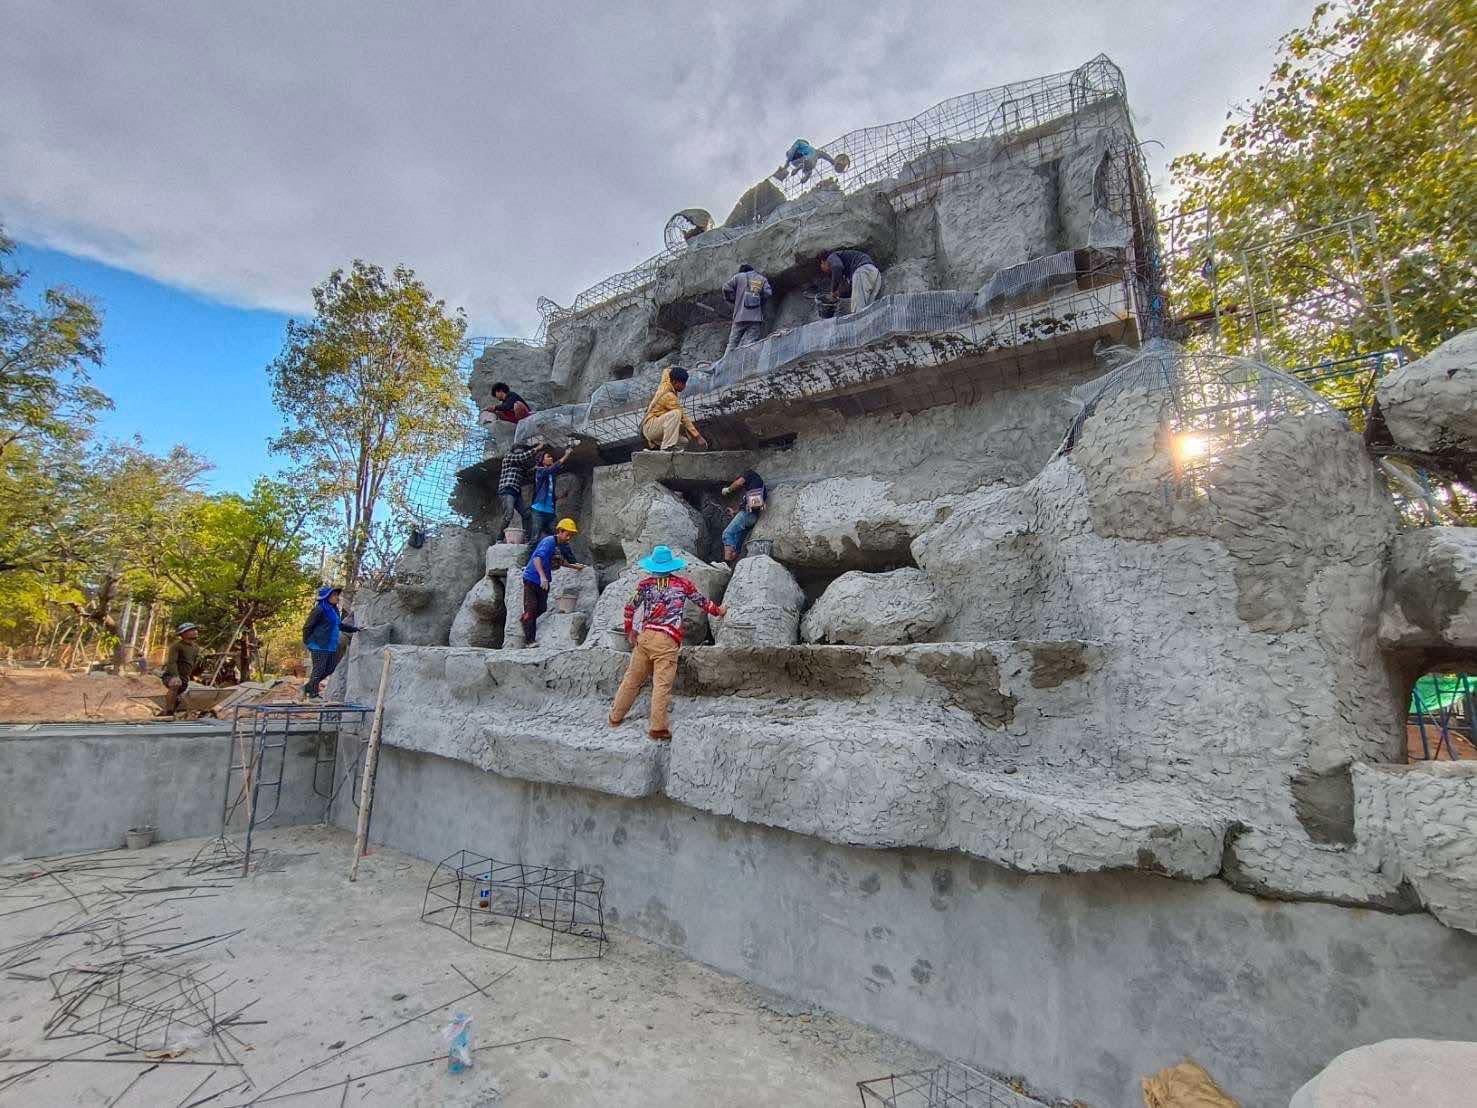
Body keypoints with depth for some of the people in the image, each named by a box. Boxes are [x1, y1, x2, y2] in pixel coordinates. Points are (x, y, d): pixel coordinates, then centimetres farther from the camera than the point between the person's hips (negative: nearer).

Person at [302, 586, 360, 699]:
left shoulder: (334, 609, 12)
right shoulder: (319, 609, -14)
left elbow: (340, 625, 24)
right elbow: (307, 627, -12)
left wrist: (355, 629, 22)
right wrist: (308, 643, -8)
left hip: (331, 647, 9)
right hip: (319, 647, -9)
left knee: (330, 668, 13)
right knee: (319, 669, -1)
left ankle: (308, 687, 26)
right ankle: (313, 694, 12)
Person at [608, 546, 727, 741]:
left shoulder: (645, 584, 10)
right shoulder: (683, 584, 6)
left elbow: (629, 608, 16)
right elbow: (703, 602, 18)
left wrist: (630, 631, 30)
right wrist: (719, 610, 36)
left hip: (645, 636, 4)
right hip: (667, 641, -3)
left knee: (632, 679, 15)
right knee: (662, 684, -6)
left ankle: (615, 717, 26)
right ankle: (658, 728, -7)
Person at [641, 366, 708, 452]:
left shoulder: (665, 384, 3)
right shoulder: (669, 396, -22)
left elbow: (667, 370, 29)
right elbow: (684, 418, -22)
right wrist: (697, 436, -20)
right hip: (649, 427, -10)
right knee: (675, 413, -32)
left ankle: (655, 444, 12)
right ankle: (667, 446, -31)